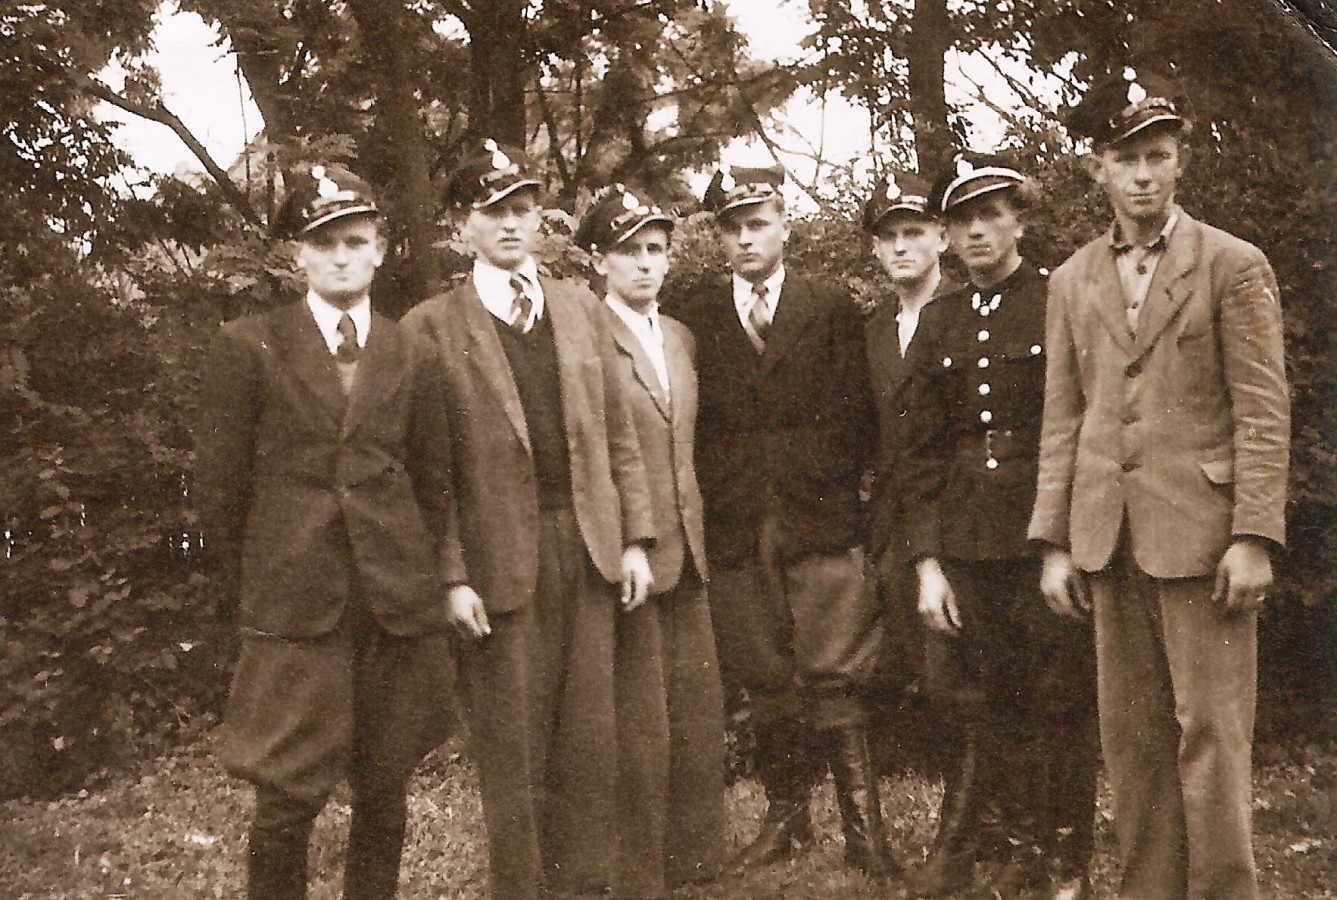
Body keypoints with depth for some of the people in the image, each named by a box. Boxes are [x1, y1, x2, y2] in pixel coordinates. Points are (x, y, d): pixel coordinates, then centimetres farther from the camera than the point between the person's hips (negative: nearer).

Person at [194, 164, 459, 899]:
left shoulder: (410, 357, 10)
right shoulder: (247, 348, 1)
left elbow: (434, 483, 13)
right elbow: (219, 486, 2)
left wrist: (427, 580, 9)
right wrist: (248, 593, 3)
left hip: (398, 608, 3)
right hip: (295, 608, -3)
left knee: (383, 794, 9)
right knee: (287, 802, -1)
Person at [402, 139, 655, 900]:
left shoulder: (582, 310, 13)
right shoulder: (432, 326, 0)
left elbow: (620, 435, 13)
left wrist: (636, 539, 6)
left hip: (588, 549, 4)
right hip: (499, 558, -4)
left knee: (592, 739, 7)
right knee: (514, 748, 4)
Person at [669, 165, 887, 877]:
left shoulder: (833, 311, 8)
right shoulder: (695, 318, 10)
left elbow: (857, 416, 5)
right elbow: (688, 424, 7)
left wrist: (829, 490, -2)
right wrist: (711, 503, 0)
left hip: (821, 525, -2)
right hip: (735, 531, 2)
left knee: (833, 678, -5)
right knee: (765, 684, 7)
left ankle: (862, 828, 2)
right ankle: (785, 818, 19)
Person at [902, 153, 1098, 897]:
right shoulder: (940, 324, 11)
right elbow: (925, 450, 11)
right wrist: (927, 559, 3)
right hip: (964, 546, 4)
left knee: (1057, 709, 3)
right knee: (977, 707, 8)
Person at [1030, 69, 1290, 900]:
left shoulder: (1235, 266, 0)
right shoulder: (1072, 281, 13)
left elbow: (1264, 413, -4)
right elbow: (1062, 420, 12)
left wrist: (1256, 537, -12)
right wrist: (1055, 541, 6)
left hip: (1200, 531, -4)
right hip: (1110, 537, 4)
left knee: (1211, 731, -2)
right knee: (1132, 738, 8)